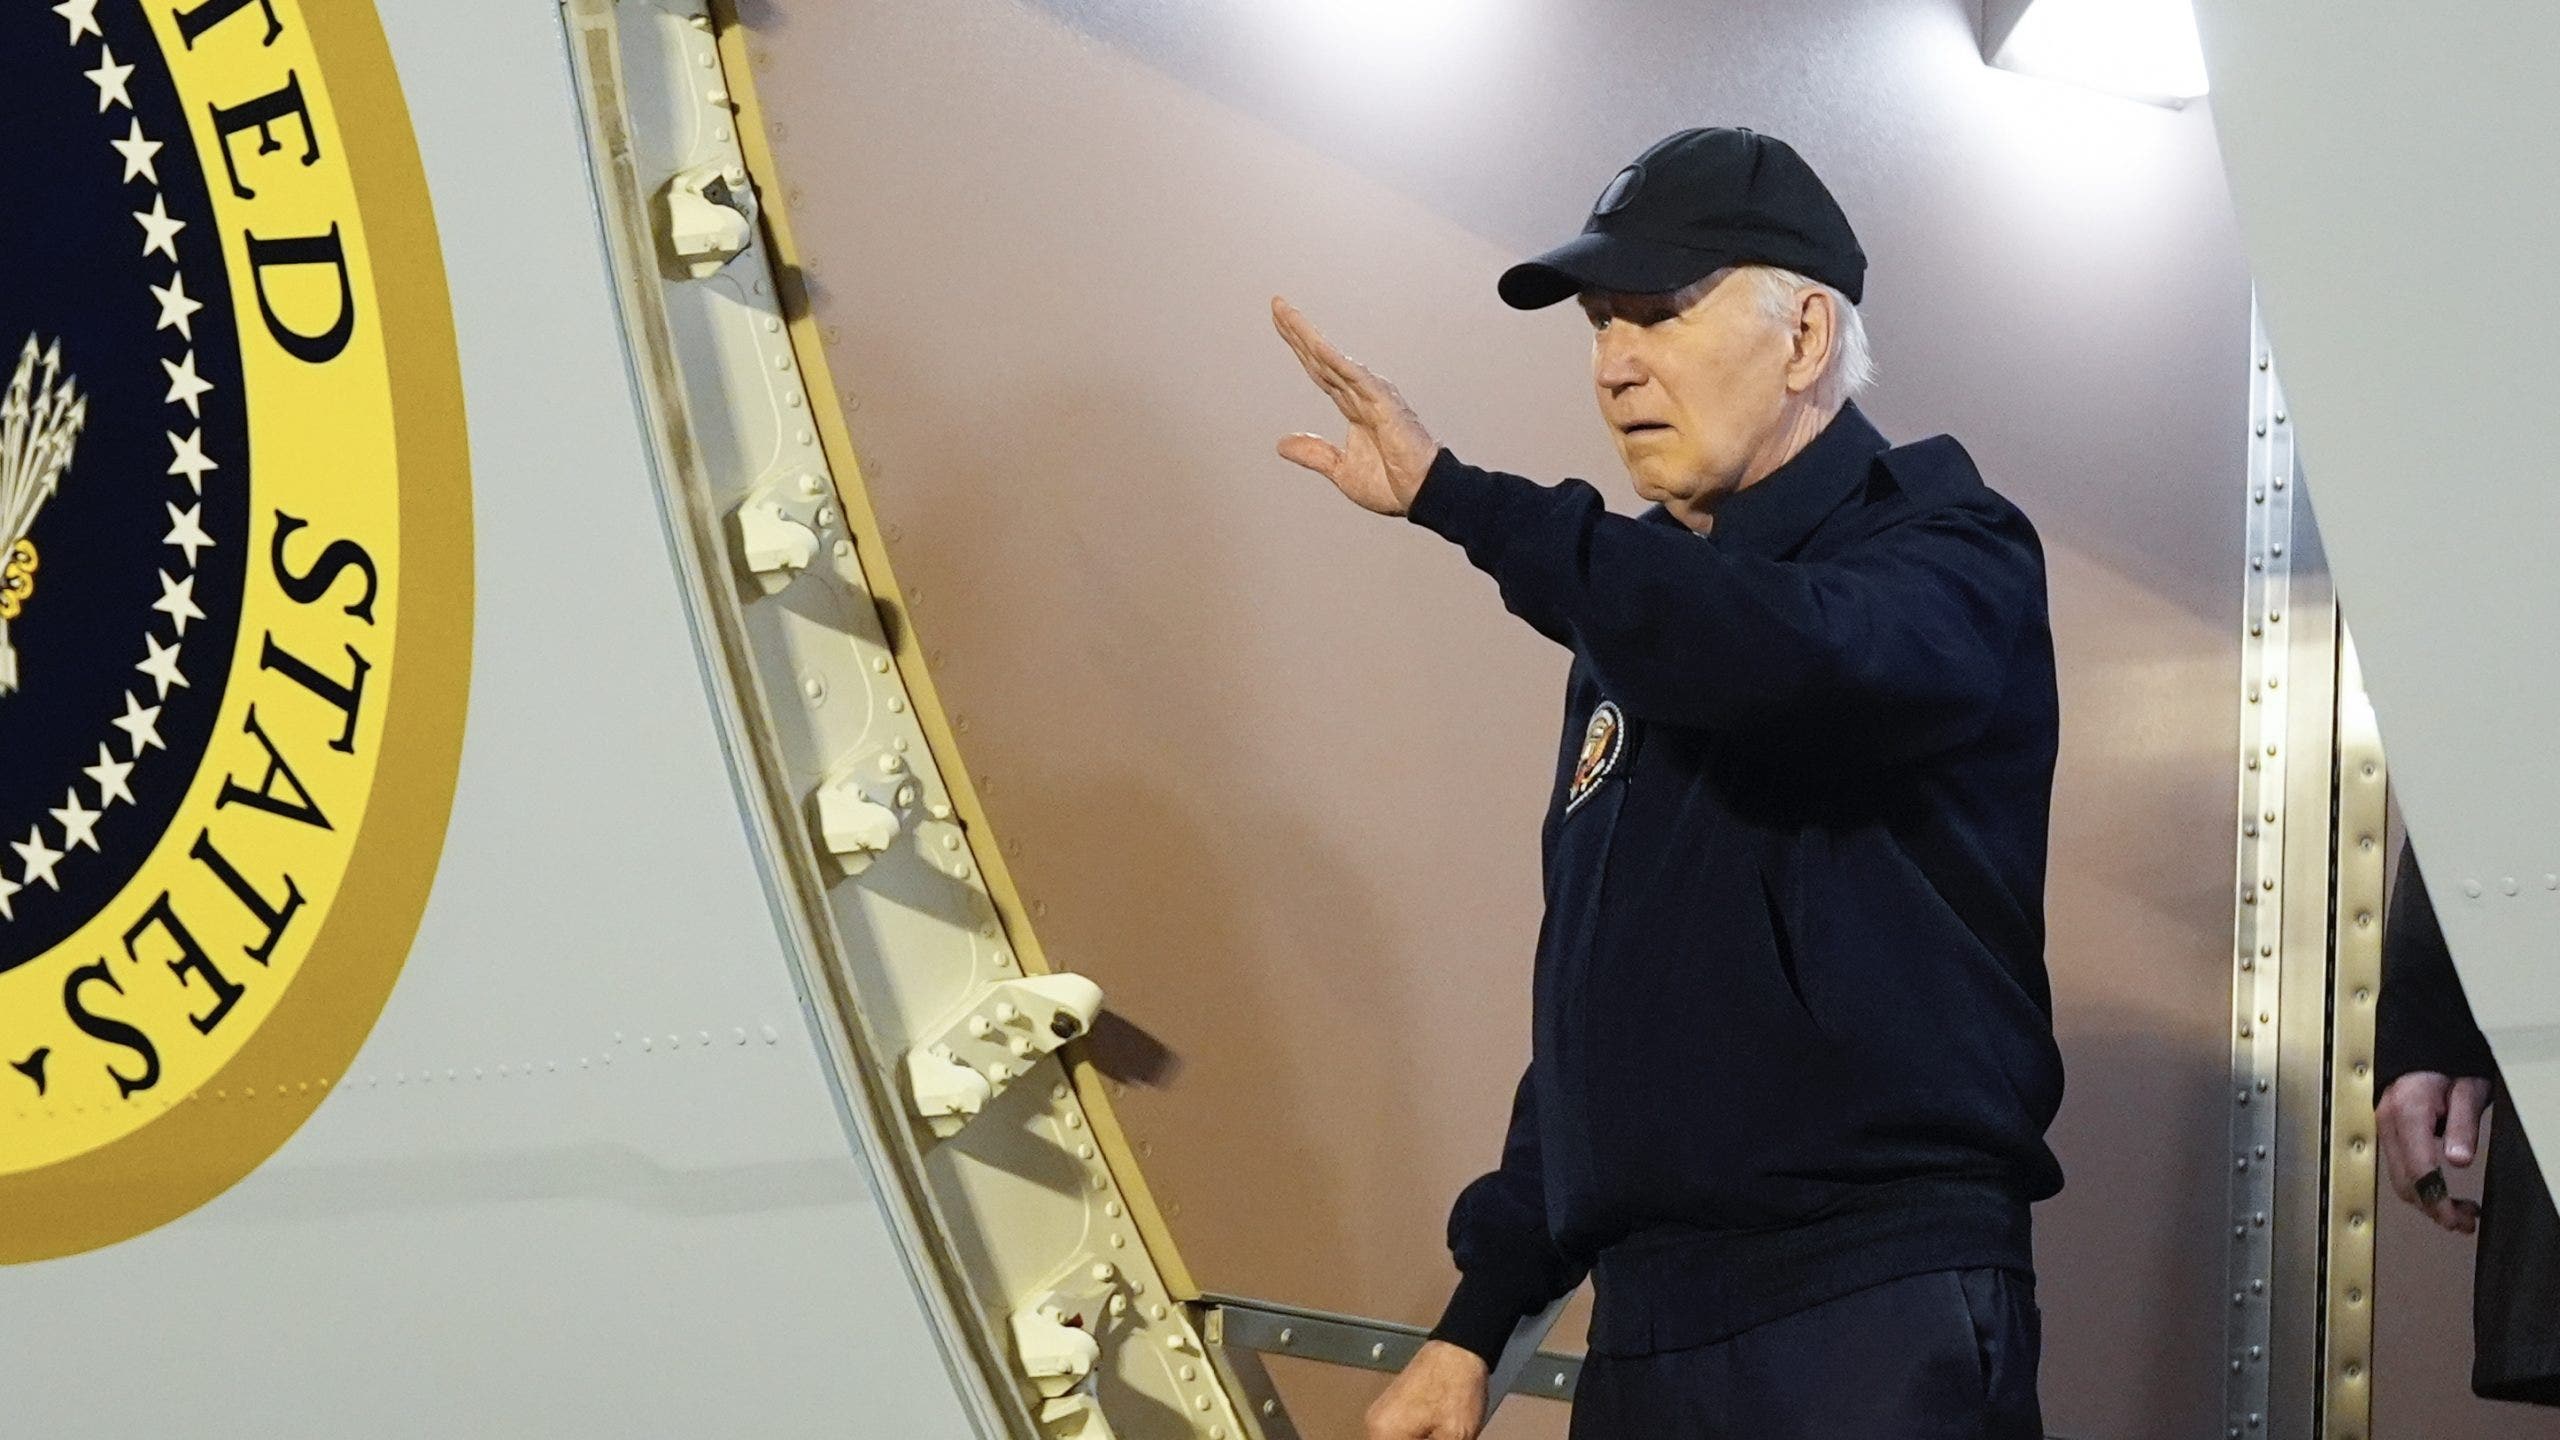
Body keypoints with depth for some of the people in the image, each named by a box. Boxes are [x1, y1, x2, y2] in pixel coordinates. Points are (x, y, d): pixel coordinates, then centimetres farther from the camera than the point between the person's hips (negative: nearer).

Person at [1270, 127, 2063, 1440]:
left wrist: (1447, 493, -25)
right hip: (1640, 1331, 7)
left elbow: (1785, 655, -29)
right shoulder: (1641, 615, 18)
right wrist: (1478, 1319, 17)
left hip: (1875, 1324, -7)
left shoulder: (1944, 555, -4)